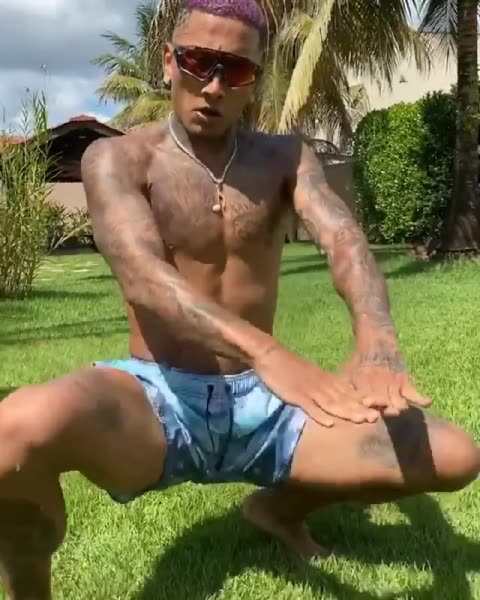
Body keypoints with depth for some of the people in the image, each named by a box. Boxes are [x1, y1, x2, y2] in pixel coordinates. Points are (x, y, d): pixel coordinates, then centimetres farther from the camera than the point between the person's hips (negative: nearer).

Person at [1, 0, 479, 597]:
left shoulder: (285, 158, 6)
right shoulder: (116, 159, -6)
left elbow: (345, 239, -13)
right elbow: (142, 273, -25)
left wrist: (377, 343, -37)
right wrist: (267, 353, -43)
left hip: (261, 403, 4)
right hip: (159, 400, -4)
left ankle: (280, 506, 18)